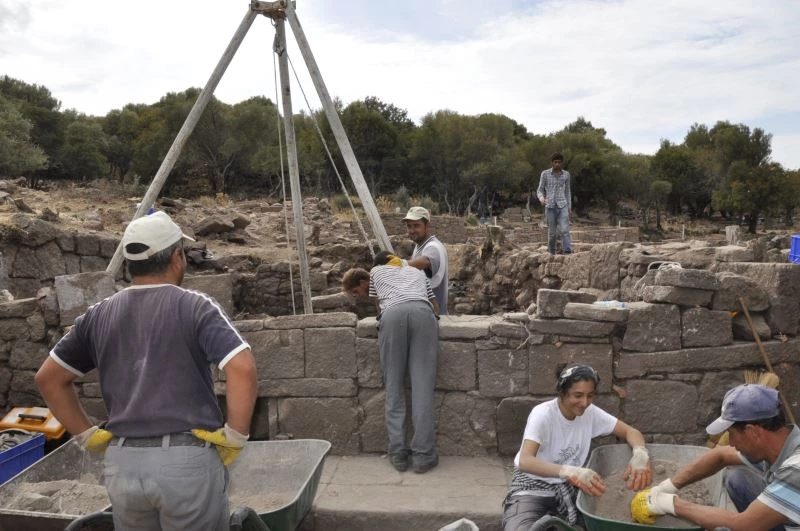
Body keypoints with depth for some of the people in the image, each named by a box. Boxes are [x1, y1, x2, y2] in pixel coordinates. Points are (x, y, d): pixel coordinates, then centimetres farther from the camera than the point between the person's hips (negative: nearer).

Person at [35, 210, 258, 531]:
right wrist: (234, 437, -10)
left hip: (122, 463, 4)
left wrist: (88, 435, 14)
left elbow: (48, 378, 15)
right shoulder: (195, 307, -8)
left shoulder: (99, 316, 7)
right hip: (188, 461, -4)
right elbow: (243, 369, -20)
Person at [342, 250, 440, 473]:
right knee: (423, 385, -2)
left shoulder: (375, 271, 36)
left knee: (394, 385, 5)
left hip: (393, 314, -1)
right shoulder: (417, 272, 41)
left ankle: (398, 453, 2)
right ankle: (423, 455, -5)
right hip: (422, 312, 1)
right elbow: (435, 306, 37)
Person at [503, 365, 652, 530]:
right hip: (532, 485, -5)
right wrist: (568, 471, -52)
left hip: (568, 486, 6)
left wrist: (640, 454, -26)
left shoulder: (590, 413, -8)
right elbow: (525, 461, -36)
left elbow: (631, 431, -2)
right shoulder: (542, 414, -24)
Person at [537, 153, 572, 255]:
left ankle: (568, 254, -21)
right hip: (550, 207, -1)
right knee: (551, 232, 4)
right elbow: (540, 191, 2)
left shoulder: (566, 174, 7)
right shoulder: (545, 174, -1)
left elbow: (567, 191, 14)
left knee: (565, 230, -15)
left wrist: (569, 208, 10)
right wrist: (541, 199, -21)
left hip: (562, 206, 1)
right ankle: (552, 253, 23)